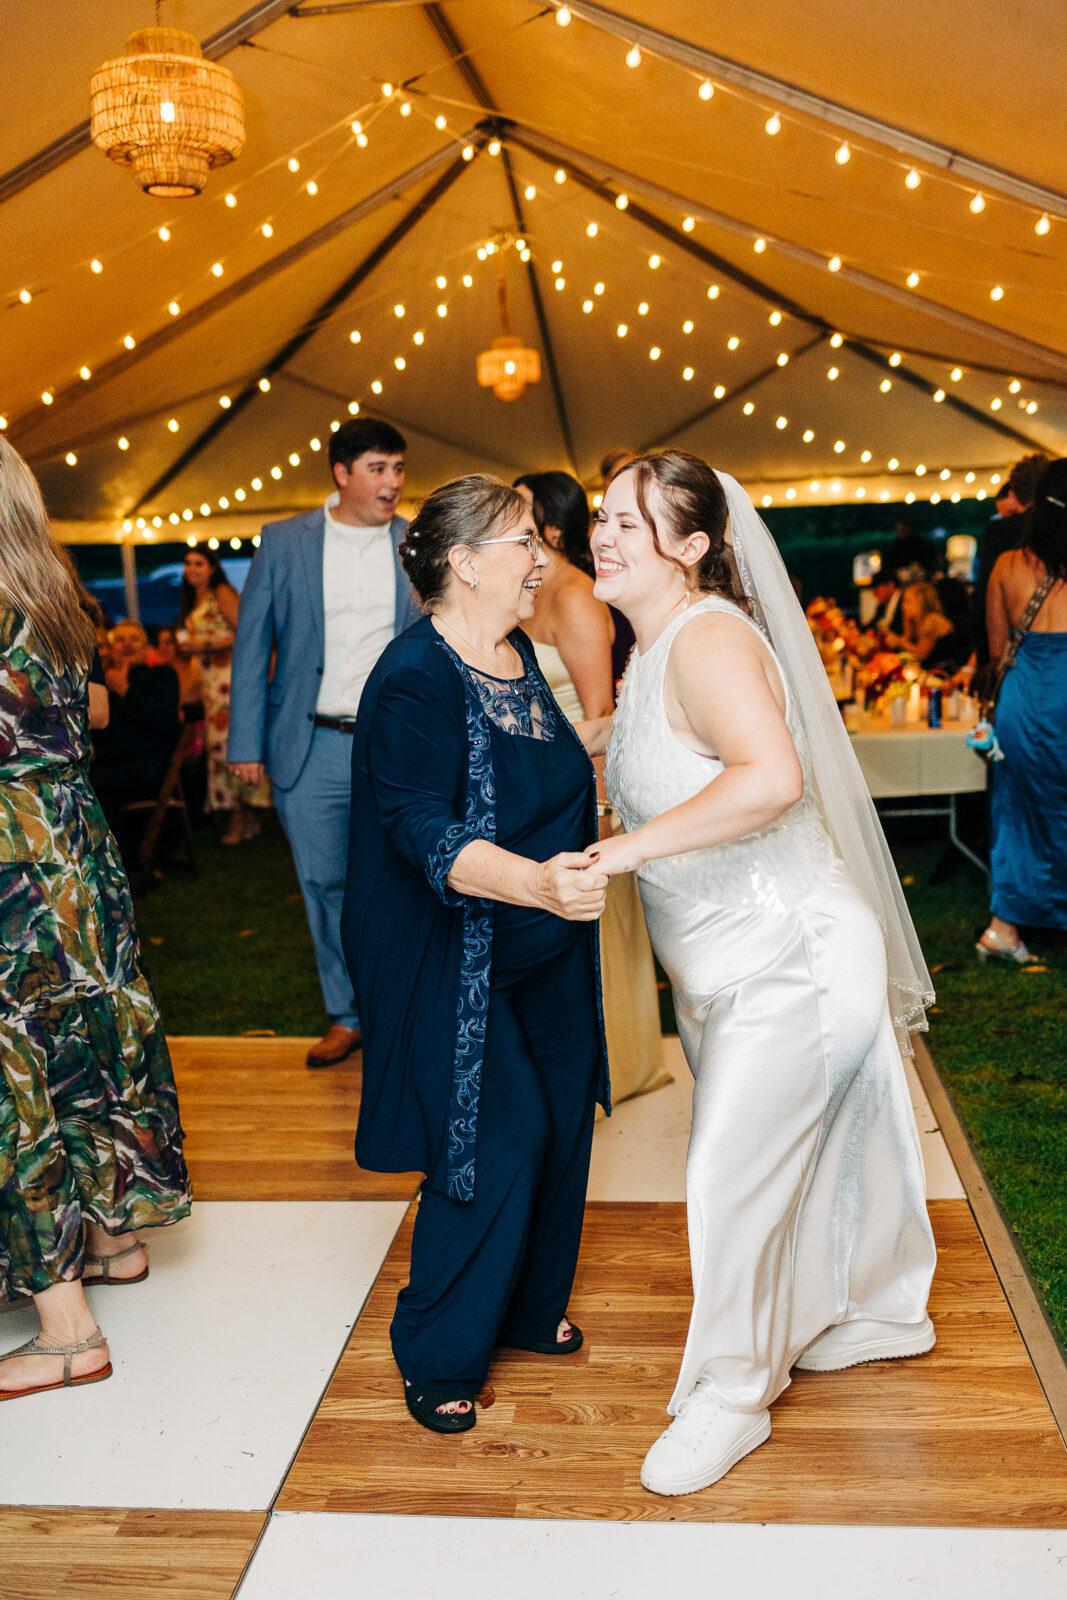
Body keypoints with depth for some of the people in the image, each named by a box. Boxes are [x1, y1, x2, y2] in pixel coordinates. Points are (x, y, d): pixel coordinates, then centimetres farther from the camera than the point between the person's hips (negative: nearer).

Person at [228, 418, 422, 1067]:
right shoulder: (284, 542, 3)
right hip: (311, 749, 1)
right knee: (326, 884, 9)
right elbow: (252, 643, 4)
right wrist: (247, 742, -1)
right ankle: (348, 1015, 26)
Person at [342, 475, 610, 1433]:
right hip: (458, 958, -8)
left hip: (545, 955, 9)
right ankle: (437, 1356, 15)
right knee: (497, 1141, -7)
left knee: (558, 1123, 15)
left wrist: (616, 720, 20)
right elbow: (427, 832, -33)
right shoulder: (416, 679, -22)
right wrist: (537, 882, -48)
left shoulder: (516, 652, 5)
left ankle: (528, 1309, 37)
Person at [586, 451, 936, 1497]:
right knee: (811, 1151, 23)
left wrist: (629, 848, -33)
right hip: (725, 969, 10)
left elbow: (771, 777, -39)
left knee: (730, 1175, -2)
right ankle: (878, 1314, 46)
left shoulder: (709, 638, -22)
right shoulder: (652, 648, 9)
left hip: (795, 965, -10)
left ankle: (729, 1395, 19)